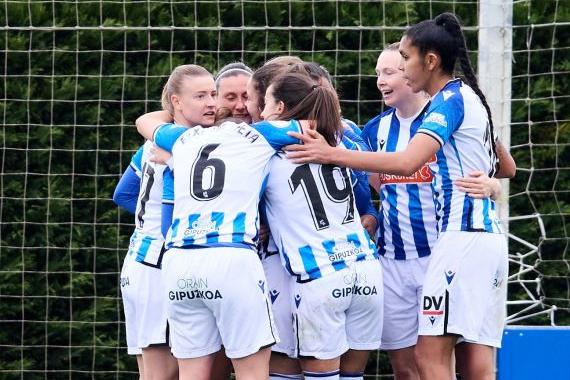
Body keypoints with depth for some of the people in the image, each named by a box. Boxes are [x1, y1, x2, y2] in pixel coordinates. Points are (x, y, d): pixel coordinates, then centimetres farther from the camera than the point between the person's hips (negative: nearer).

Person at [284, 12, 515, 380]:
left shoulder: (449, 100, -9)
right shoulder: (470, 97, 19)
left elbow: (407, 162, -24)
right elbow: (507, 167, 30)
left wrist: (332, 154, -22)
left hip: (462, 236, -10)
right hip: (490, 236, 10)